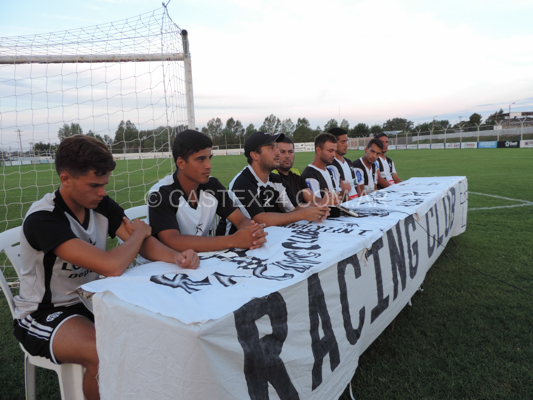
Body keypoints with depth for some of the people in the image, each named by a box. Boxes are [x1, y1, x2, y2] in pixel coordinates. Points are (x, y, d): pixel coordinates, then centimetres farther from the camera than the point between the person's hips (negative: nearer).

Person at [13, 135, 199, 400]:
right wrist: (139, 232, -17)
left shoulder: (101, 204, -4)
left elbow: (144, 243, -8)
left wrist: (177, 257, -29)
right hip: (43, 314, -6)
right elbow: (112, 266, -36)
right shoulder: (43, 219, -26)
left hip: (89, 300, 7)